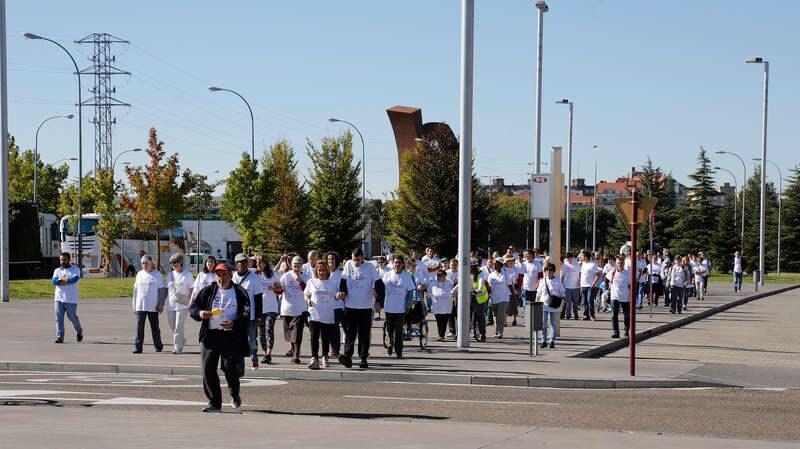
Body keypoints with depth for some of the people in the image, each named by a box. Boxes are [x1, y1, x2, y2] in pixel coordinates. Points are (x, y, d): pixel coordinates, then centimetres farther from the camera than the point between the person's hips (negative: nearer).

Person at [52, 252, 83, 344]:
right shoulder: (57, 270, 13)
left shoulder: (75, 270, 3)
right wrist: (68, 281, -12)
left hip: (71, 299, -3)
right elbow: (54, 281, -5)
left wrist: (61, 279, -8)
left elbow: (75, 279, -16)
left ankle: (79, 331, 31)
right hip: (59, 298, 3)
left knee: (72, 317, 5)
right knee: (59, 318, -5)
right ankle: (60, 337, -4)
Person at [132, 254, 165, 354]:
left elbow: (161, 290, -1)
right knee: (139, 326, -5)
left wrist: (160, 304, -8)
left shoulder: (157, 274, 1)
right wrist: (134, 304, 12)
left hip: (153, 306, -3)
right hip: (140, 306, 3)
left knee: (154, 327, 4)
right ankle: (138, 347, -6)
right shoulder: (139, 274, 12)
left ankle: (158, 346, 17)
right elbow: (136, 290, 17)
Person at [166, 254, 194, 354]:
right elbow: (167, 289, 18)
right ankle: (182, 340, 32)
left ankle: (177, 347, -3)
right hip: (171, 304, 6)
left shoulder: (187, 274, -2)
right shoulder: (170, 274, 12)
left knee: (178, 327, -8)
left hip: (182, 305, -5)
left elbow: (191, 290, -2)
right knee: (172, 326, 9)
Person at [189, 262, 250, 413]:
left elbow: (247, 315, -4)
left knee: (229, 367, -11)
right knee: (208, 369, -3)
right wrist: (200, 313, -9)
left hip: (231, 335, -3)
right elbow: (192, 308, 14)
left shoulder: (240, 293, 5)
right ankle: (215, 404, 6)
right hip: (210, 335, 3)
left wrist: (234, 324, -22)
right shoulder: (208, 291, 15)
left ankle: (235, 394, 19)